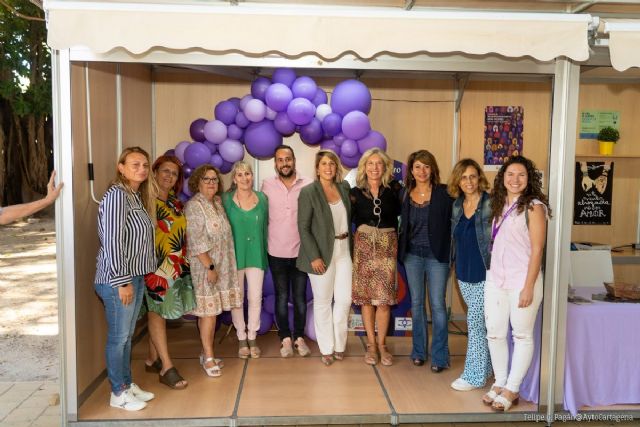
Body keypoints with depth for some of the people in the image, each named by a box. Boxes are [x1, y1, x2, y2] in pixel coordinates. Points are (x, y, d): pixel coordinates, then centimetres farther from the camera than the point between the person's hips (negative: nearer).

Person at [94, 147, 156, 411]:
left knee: (127, 335, 17)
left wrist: (136, 277, 14)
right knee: (118, 337, 4)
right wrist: (122, 281, -19)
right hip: (118, 280, -8)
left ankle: (128, 384, 30)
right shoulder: (117, 195, -15)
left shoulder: (138, 196, 12)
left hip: (136, 277, 8)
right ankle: (118, 394, 17)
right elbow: (112, 241, -20)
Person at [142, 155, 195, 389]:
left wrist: (182, 261, 15)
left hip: (176, 265, 7)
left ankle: (153, 359, 27)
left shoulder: (175, 202, 12)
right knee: (157, 312, 0)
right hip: (155, 265, -7)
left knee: (160, 312, 14)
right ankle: (167, 368, 4)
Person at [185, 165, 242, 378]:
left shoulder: (218, 202, 11)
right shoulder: (194, 206, -12)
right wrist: (210, 267, -17)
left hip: (221, 265, 7)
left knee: (212, 310, 10)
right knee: (208, 310, -3)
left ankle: (207, 353, 20)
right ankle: (208, 358, 6)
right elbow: (196, 242, -16)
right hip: (205, 266, -7)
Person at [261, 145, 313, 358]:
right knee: (282, 296, 10)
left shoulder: (307, 184, -6)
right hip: (277, 252, 1)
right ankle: (285, 338, 24)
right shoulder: (267, 185, -3)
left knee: (300, 296, 10)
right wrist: (266, 242, 4)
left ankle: (299, 337, 26)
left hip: (301, 251, 0)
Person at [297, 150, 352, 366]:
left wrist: (350, 246, 8)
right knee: (323, 302, 7)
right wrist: (314, 256, -16)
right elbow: (303, 227, -11)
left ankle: (339, 344, 27)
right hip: (321, 253, -4)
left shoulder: (344, 187, 5)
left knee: (344, 299, 7)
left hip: (344, 250, 5)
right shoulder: (308, 191, -9)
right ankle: (326, 349, 22)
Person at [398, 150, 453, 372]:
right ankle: (419, 351, 25)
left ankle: (439, 356, 11)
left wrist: (450, 253, -16)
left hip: (436, 255, -3)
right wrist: (401, 250, 5)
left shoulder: (444, 193, -6)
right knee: (416, 304, 12)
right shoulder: (405, 194, 5)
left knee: (437, 305, 0)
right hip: (412, 254, 4)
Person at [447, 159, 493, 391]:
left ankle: (474, 375, 11)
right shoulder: (457, 206, 7)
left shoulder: (490, 204, -12)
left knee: (475, 322, -1)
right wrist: (455, 264, 14)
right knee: (480, 322, 17)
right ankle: (486, 366, 31)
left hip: (484, 273, -6)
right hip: (464, 273, 6)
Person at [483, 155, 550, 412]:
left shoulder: (534, 207, -7)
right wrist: (491, 273, 7)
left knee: (522, 336, 6)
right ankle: (499, 383, 26)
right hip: (495, 279, 6)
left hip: (522, 280, -6)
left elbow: (537, 249, -11)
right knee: (494, 333, 10)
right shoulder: (499, 205, 10)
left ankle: (511, 390, 19)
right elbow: (496, 244, 12)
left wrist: (529, 287, -15)